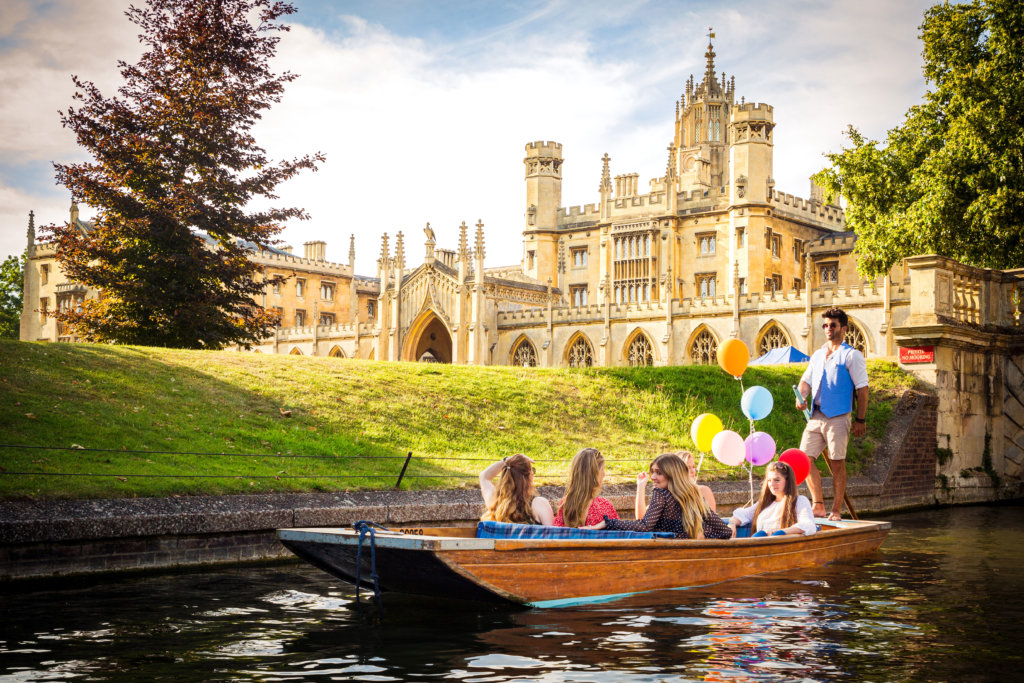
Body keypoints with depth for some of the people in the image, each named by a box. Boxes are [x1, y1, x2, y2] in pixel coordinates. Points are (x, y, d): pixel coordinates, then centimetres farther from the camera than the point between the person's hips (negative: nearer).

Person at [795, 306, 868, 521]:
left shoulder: (852, 355, 0)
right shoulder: (817, 355, 18)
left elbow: (862, 389, -3)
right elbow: (806, 380, 18)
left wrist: (860, 420, -8)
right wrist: (801, 396, -5)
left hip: (837, 417, -6)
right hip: (815, 415, 6)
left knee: (837, 464, -2)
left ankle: (836, 511, 6)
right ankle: (818, 506, 9)